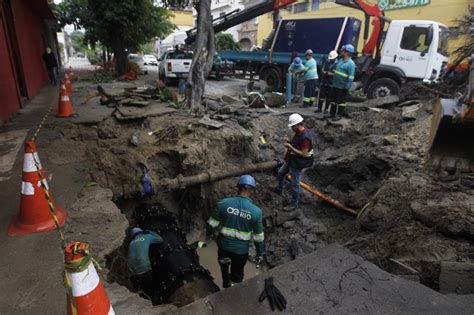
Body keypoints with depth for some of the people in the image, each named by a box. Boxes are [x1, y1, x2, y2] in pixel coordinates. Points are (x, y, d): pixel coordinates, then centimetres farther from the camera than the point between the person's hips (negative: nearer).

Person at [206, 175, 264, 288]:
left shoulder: (224, 203, -19)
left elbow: (213, 223, -7)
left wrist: (209, 233, 14)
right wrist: (260, 253, 6)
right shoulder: (256, 211, -19)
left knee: (224, 262, 35)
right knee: (237, 275, 22)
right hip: (241, 250, -2)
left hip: (224, 245, 3)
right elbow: (258, 236, -9)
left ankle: (226, 282, 55)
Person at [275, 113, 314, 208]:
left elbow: (304, 154, -28)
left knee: (294, 184, 3)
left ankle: (294, 204, 20)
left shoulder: (305, 137, -30)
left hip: (297, 164, -10)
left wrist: (290, 147, -27)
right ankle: (279, 189, 50)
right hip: (291, 160, 10)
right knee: (281, 173, 27)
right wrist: (289, 142, -6)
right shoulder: (298, 132, -1)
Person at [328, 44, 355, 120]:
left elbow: (351, 77, -18)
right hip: (334, 85, 9)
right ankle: (332, 113, 27)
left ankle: (339, 115, 12)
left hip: (342, 87, -9)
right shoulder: (340, 60, 11)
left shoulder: (350, 64, -15)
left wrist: (347, 87, -21)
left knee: (341, 101, 1)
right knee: (332, 100, 15)